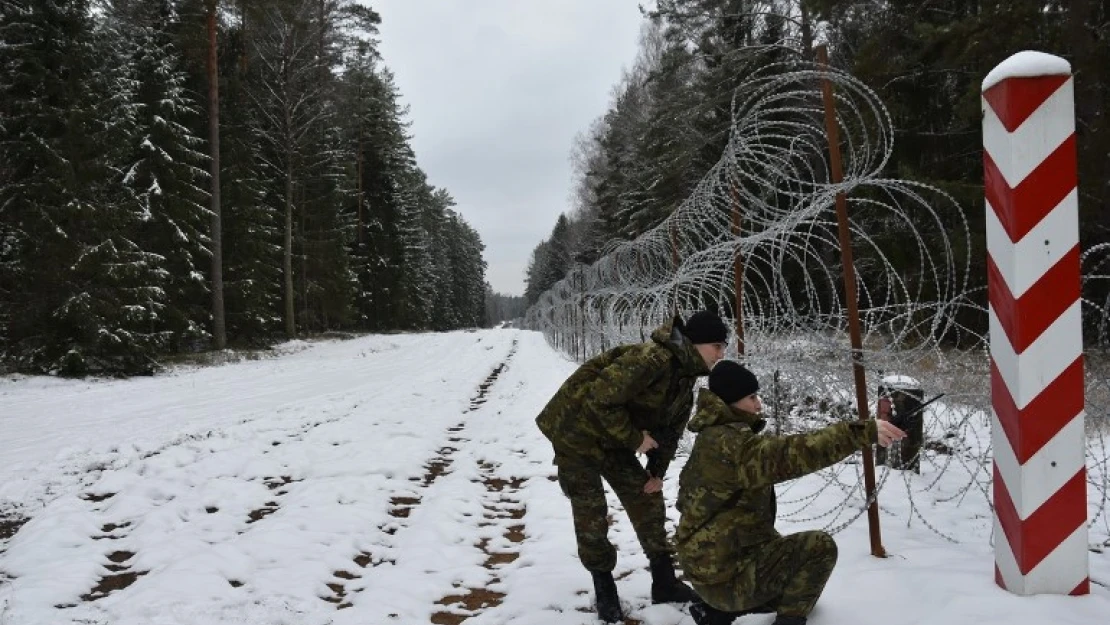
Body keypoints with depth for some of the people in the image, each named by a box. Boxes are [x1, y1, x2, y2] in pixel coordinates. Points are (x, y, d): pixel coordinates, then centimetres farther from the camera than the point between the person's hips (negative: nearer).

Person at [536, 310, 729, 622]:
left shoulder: (684, 374, -3)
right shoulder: (651, 359, -33)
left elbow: (672, 427, 9)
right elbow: (600, 400, -36)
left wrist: (658, 470, 4)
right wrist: (635, 438, -26)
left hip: (613, 437, 9)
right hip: (576, 430, -8)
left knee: (647, 499, 7)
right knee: (591, 512, -2)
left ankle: (664, 583, 17)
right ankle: (604, 588, 16)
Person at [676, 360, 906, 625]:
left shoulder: (713, 438, 11)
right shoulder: (730, 443, -23)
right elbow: (794, 453, -35)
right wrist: (864, 432, -38)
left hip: (711, 565, 10)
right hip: (727, 573, -10)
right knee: (820, 547, -9)